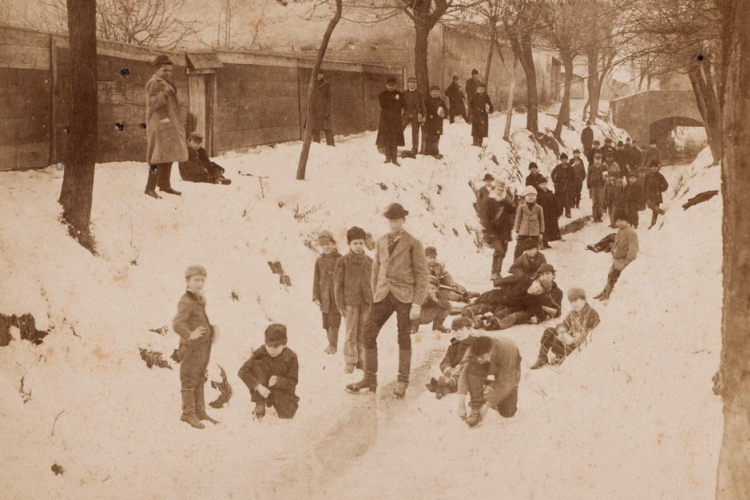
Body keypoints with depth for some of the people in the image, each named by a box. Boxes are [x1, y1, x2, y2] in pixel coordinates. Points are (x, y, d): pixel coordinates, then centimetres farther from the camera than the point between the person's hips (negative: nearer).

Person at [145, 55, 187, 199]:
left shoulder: (167, 84, 20)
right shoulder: (153, 83, -9)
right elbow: (152, 103, -20)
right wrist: (164, 93, -31)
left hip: (170, 125, 10)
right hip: (159, 125, -10)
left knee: (169, 156, 13)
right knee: (160, 156, -14)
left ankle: (164, 184, 22)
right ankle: (150, 188, -13)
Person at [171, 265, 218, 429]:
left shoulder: (201, 299, 10)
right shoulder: (186, 302, -20)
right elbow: (177, 324, -32)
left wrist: (212, 330, 14)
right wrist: (189, 335, -24)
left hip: (204, 348, 9)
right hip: (192, 348, -9)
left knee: (200, 380, 18)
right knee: (189, 380, 1)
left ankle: (200, 411, 28)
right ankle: (188, 413, 9)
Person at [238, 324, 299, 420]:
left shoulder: (291, 357, -16)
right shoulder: (260, 353, -17)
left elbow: (292, 382, -12)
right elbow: (242, 371, -23)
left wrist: (278, 381, -34)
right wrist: (258, 386, -36)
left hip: (282, 390, -1)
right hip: (264, 390, 1)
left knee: (287, 413, -30)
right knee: (257, 364, -24)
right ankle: (260, 405, -20)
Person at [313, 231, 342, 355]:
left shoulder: (339, 260, -4)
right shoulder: (319, 261, 8)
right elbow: (316, 279, 10)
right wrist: (316, 296, 4)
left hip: (336, 296, -5)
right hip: (324, 296, 5)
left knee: (334, 321, -8)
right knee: (326, 321, 7)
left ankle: (333, 345, -6)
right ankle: (331, 343, 16)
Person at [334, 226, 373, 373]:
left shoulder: (369, 261, 8)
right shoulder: (343, 262, -1)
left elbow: (373, 283, 13)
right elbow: (338, 285, -1)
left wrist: (373, 303, 11)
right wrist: (340, 305, -5)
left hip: (366, 302, 3)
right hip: (350, 302, -3)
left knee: (363, 334, 6)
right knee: (351, 334, -2)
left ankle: (361, 360, 16)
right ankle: (350, 362, 6)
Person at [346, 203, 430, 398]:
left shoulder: (413, 244, -2)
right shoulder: (381, 243, 13)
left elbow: (422, 274, -3)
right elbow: (376, 271, 16)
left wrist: (417, 303, -9)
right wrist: (375, 296, 6)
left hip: (404, 295, -4)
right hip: (383, 295, 4)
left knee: (404, 338, 3)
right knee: (369, 333, -4)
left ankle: (402, 381, 14)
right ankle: (370, 378, 5)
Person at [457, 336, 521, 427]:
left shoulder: (507, 352, -42)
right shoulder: (473, 351, -34)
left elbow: (504, 383, -39)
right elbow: (464, 374, -38)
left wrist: (486, 405, -42)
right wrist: (461, 404, -48)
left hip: (509, 369, -2)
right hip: (489, 368, 2)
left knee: (507, 412, -13)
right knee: (473, 368, -34)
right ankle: (476, 409, -23)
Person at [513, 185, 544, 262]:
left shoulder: (538, 208, 0)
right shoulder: (521, 207, -2)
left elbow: (541, 220, 6)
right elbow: (518, 219, 3)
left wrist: (541, 233, 5)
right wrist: (517, 231, 2)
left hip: (535, 233, 1)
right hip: (523, 233, -1)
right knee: (518, 250, -1)